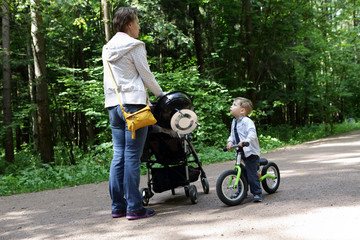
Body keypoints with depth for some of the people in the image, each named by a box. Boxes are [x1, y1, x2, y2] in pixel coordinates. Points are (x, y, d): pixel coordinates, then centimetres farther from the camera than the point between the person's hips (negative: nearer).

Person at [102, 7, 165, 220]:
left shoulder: (108, 49, 17)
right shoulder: (134, 46, -5)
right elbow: (146, 75, -3)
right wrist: (161, 94, 13)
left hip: (113, 105, 7)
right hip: (133, 103, -7)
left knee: (118, 155, 8)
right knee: (132, 156, -7)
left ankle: (117, 206, 11)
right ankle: (134, 208, -4)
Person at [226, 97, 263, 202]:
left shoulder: (247, 121, -16)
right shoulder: (234, 122, 11)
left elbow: (252, 132, -29)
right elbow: (232, 134, 13)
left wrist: (246, 140, -45)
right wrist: (230, 141, -7)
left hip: (251, 152, -8)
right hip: (240, 153, 8)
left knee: (252, 174, -7)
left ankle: (257, 193, 4)